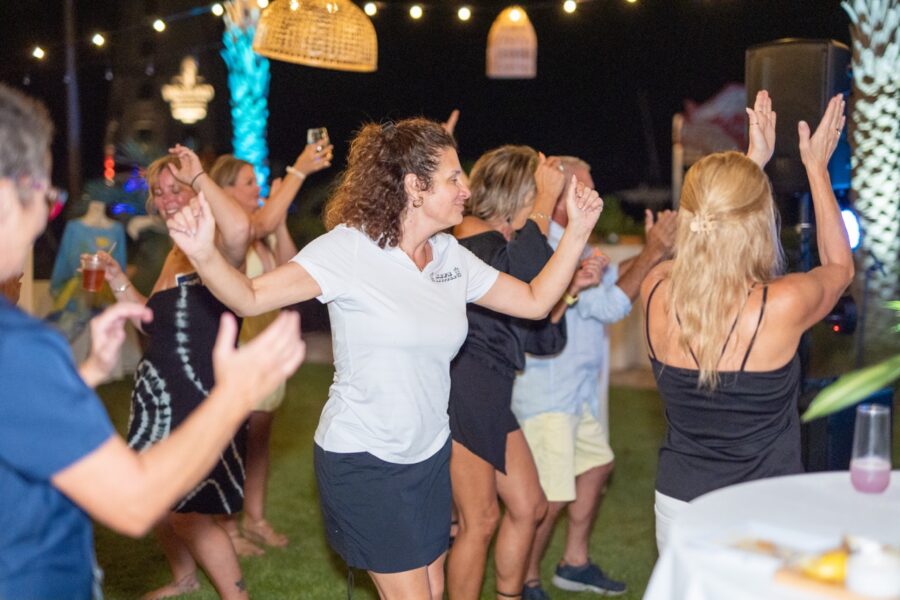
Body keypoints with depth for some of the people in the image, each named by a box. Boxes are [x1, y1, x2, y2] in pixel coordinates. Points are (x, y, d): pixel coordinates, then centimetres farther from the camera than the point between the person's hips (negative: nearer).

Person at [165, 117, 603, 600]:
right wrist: (203, 253, -45)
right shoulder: (349, 248, -18)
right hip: (362, 460, -6)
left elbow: (534, 301, 6)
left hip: (430, 455, 7)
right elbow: (251, 297, -25)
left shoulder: (451, 256, 1)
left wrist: (577, 231, -2)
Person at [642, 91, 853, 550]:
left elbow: (716, 228, 13)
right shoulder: (782, 306, -21)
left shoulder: (656, 294, -11)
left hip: (679, 505, 4)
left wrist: (752, 162, 21)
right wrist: (817, 168, 12)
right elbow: (839, 266, 5)